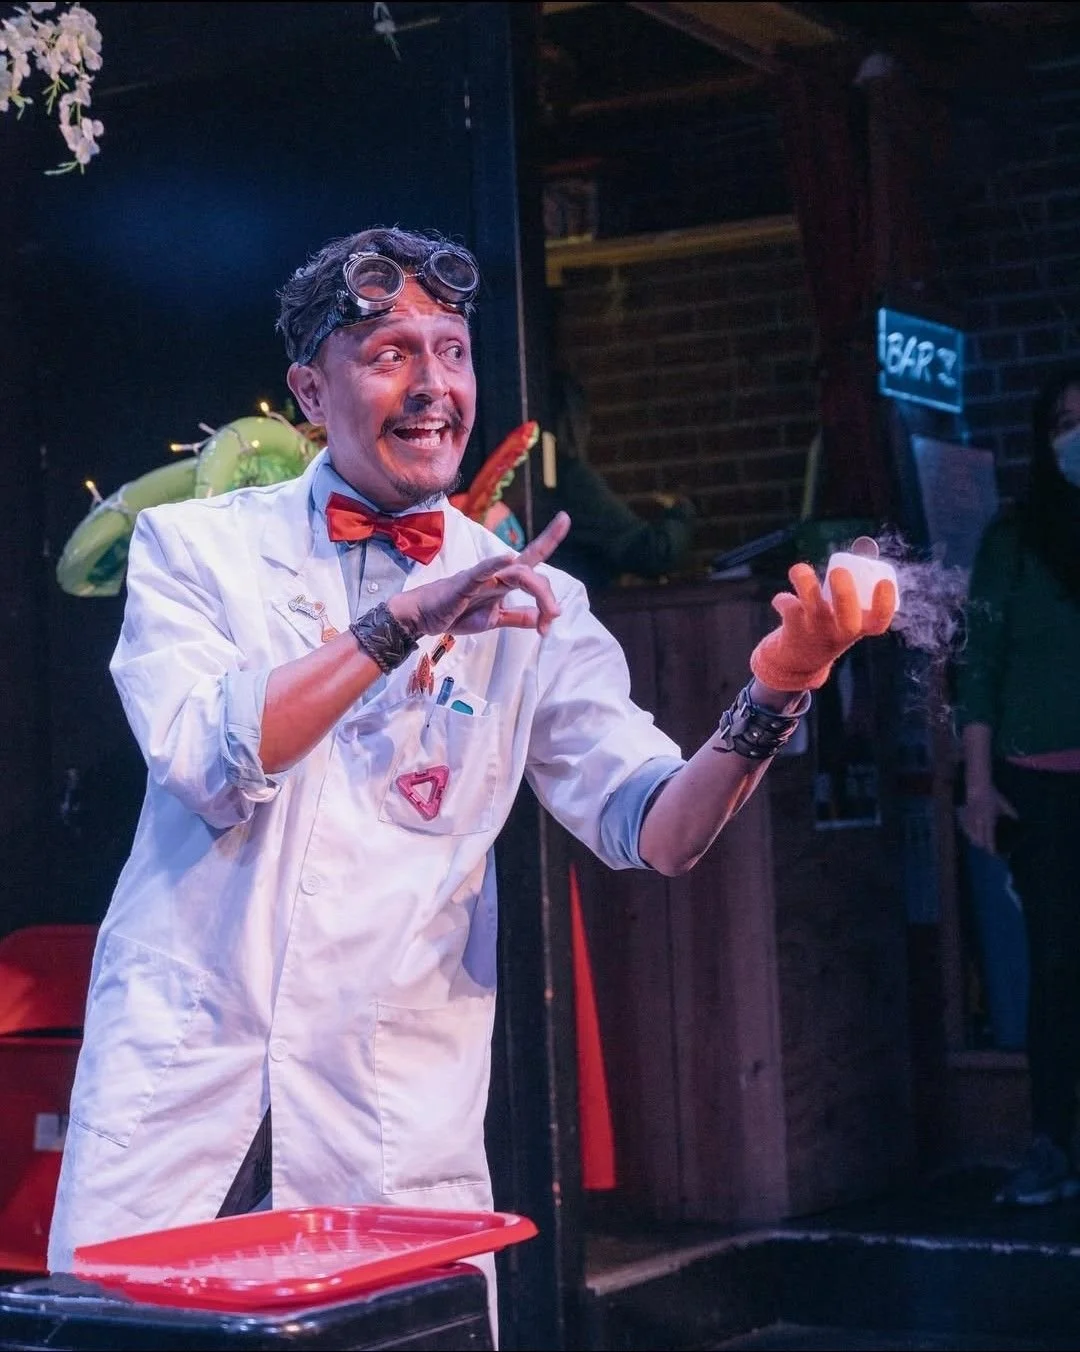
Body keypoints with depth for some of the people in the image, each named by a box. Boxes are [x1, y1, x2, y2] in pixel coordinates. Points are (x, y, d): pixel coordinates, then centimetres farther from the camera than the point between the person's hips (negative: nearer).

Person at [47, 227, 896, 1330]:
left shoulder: (533, 604, 8)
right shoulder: (194, 547, 3)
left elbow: (653, 828, -3)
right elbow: (207, 763, -14)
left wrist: (767, 701, -21)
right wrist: (406, 621, -22)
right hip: (181, 1087, -1)